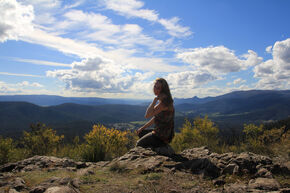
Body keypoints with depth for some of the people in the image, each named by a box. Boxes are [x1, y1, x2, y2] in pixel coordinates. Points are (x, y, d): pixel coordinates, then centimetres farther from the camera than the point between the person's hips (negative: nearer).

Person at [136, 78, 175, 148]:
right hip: (159, 132, 9)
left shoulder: (164, 101, -24)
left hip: (163, 137, -9)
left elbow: (147, 115, -25)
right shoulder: (161, 100, 6)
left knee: (139, 144, 10)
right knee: (140, 133, 27)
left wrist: (155, 99, -25)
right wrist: (142, 128, 16)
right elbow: (155, 117, 15)